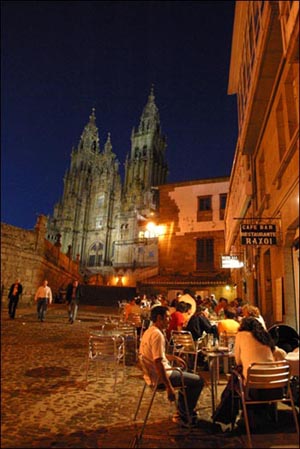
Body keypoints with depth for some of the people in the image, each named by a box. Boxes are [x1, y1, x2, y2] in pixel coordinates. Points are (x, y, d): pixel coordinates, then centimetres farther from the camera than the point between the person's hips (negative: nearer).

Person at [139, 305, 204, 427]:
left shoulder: (149, 331, 7)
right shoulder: (157, 334, -24)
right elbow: (158, 363, -29)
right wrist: (169, 387, -25)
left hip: (152, 373, 10)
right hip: (160, 375, -10)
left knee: (187, 374, 28)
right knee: (198, 381, -2)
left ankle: (183, 411, 35)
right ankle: (183, 416, 11)